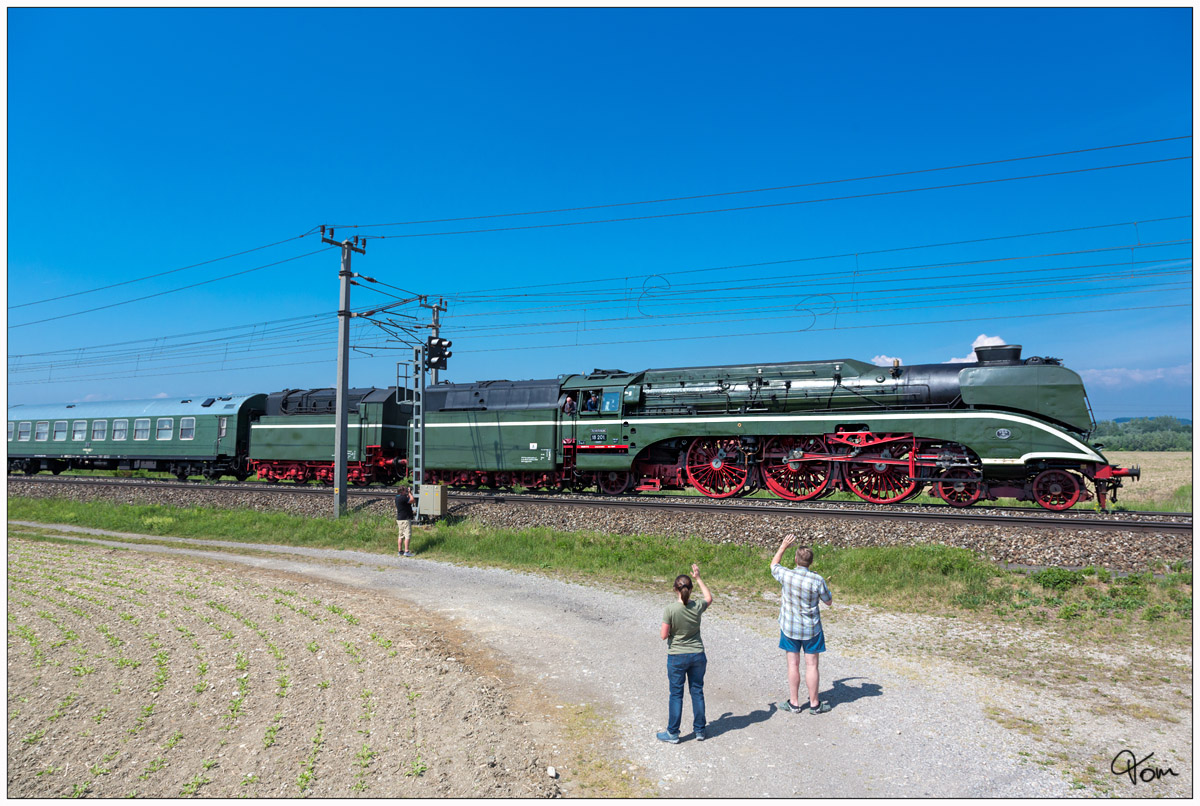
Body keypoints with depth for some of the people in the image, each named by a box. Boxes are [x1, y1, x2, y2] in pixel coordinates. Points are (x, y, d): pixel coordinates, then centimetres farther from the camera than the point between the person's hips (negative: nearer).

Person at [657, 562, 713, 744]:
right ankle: (699, 730, 26)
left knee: (676, 694, 8)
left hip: (677, 657, -3)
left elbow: (664, 635, -15)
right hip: (697, 655, 3)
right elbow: (709, 597, 15)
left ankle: (673, 733, 18)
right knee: (697, 692, 15)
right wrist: (698, 578, 17)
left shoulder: (670, 610, -18)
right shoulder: (697, 607, -8)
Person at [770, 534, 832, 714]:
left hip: (789, 628, 1)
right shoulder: (818, 580, -17)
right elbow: (829, 601, -1)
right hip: (811, 629, -1)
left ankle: (794, 703, 19)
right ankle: (814, 703, 18)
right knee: (812, 665, 9)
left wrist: (783, 546, 17)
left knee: (793, 664, 10)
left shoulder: (786, 575, -14)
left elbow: (773, 565, 10)